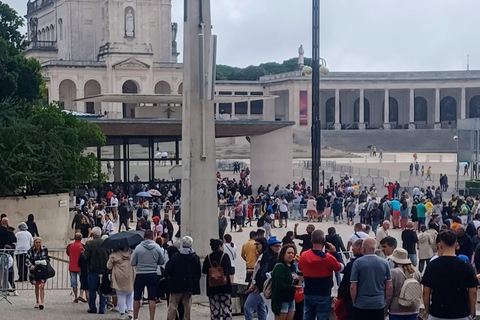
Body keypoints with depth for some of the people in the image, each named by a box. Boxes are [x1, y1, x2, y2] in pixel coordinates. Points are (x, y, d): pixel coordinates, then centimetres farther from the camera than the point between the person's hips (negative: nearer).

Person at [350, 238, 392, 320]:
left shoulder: (358, 263, -9)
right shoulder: (384, 263, 1)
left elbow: (353, 287, -9)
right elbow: (389, 287, 5)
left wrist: (354, 301, 5)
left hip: (361, 304, -3)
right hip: (379, 304, 3)